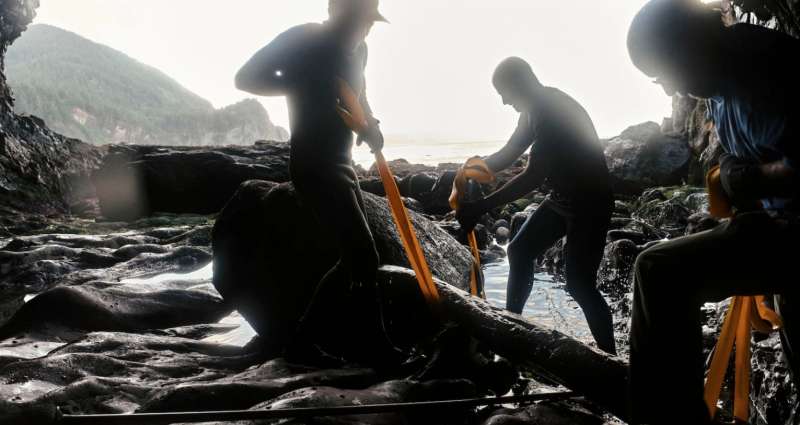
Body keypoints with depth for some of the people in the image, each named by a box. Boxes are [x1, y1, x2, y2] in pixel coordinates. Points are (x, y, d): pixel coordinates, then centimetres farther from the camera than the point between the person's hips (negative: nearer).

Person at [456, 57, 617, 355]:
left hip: (591, 204, -10)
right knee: (520, 251, 13)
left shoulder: (554, 111, -26)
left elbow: (534, 177, -31)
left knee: (579, 284, -11)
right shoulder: (538, 109, 5)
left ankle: (609, 356, 3)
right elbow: (509, 153, 14)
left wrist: (482, 208, -30)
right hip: (563, 199, 10)